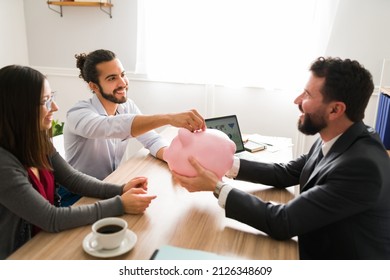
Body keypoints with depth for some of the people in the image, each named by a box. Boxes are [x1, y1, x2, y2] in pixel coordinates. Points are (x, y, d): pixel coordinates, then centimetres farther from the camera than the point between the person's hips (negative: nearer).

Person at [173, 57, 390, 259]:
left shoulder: (361, 166, -32)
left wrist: (217, 187, -24)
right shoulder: (336, 139, -6)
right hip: (317, 250, 6)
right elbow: (284, 173, 4)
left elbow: (282, 223, -30)